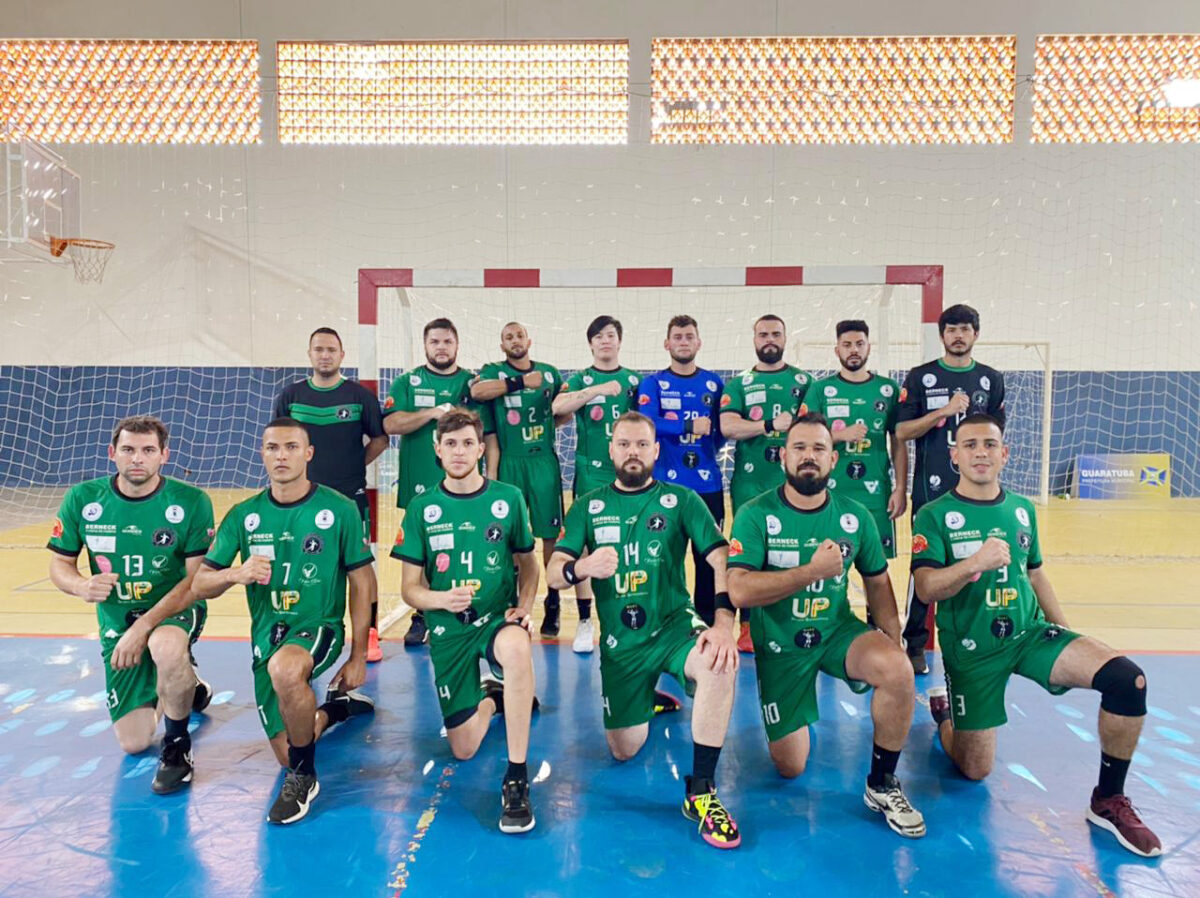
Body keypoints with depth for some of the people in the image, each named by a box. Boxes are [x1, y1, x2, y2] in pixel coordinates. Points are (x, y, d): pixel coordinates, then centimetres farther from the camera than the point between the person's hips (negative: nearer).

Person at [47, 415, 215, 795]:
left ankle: (177, 745, -13)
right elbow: (59, 564, 1)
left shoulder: (191, 502, -16)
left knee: (165, 647, -41)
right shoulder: (82, 499, -8)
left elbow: (199, 579, -17)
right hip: (116, 622, 3)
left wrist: (144, 627, -25)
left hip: (176, 611, -3)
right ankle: (190, 687, 37)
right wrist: (82, 586, -23)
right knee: (134, 743, 4)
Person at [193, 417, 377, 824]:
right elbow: (200, 585, 3)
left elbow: (362, 584, -3)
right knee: (287, 755, 5)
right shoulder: (243, 515, 1)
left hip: (319, 627, -4)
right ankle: (337, 705, 39)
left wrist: (358, 657, -5)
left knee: (285, 668, -39)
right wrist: (235, 573, -21)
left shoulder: (339, 509, -7)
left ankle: (303, 777, -14)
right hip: (267, 633, 4)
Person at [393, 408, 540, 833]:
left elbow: (528, 563, 8)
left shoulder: (508, 498, -2)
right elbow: (410, 588, -1)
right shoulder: (422, 509, -1)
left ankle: (517, 778, -25)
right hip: (448, 629, 2)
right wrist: (441, 599, -23)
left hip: (497, 619, -1)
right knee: (464, 749, 3)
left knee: (516, 647, -40)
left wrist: (524, 607, -11)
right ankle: (491, 697, 39)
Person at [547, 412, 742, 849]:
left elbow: (723, 560, -13)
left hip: (674, 624, -2)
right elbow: (553, 573, -4)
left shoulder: (681, 500, -2)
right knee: (624, 752, 8)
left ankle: (701, 792, -19)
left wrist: (724, 622, -29)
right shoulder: (588, 507, 3)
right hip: (620, 640, 2)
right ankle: (647, 699, 44)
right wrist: (582, 567, -28)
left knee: (720, 663, -35)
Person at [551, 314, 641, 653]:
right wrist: (596, 389, -27)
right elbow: (558, 406, -16)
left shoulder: (635, 380, 9)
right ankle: (585, 622, 10)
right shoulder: (581, 379, 4)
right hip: (589, 475, -1)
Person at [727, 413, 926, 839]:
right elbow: (739, 591, -25)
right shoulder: (756, 515, -15)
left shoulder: (855, 517, -4)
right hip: (779, 646, -2)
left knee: (898, 670, -29)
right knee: (790, 767, 2)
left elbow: (877, 581, 8)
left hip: (838, 631, 2)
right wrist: (813, 570, -29)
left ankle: (881, 786, -5)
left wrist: (891, 643, -5)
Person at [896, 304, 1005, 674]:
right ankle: (915, 645, 9)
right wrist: (943, 412, -14)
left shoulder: (992, 379, 11)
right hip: (930, 490, -2)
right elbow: (901, 432, -3)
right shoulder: (921, 377, 4)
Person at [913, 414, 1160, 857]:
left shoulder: (1022, 509, 8)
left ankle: (1108, 802, -1)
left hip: (1032, 633, 4)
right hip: (972, 649, -4)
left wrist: (1064, 632, 16)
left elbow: (1035, 573, 20)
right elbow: (927, 588, -19)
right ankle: (941, 708, 33)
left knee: (1129, 679, -20)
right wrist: (976, 562, -35)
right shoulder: (935, 515, -9)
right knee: (974, 771, -1)